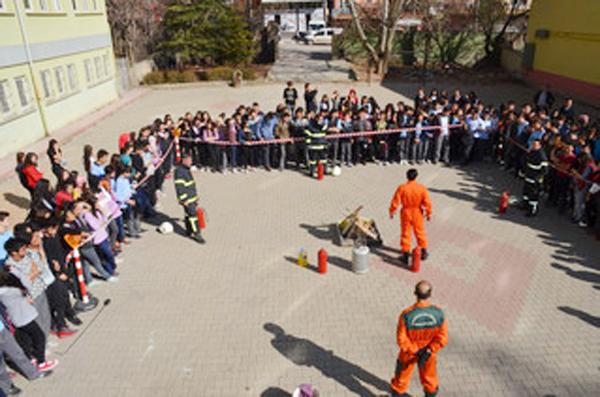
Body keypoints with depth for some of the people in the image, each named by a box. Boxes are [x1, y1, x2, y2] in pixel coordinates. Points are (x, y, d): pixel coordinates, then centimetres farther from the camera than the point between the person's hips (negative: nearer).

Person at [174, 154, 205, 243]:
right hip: (187, 199, -10)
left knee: (189, 214, 17)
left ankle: (189, 231, 29)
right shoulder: (179, 171, -19)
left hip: (192, 197, 10)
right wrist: (184, 200, -22)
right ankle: (197, 234, -4)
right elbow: (179, 187, -21)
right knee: (192, 215, -8)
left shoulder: (187, 169, 12)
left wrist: (195, 196, 26)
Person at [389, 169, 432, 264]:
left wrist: (392, 212, 3)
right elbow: (427, 202, -9)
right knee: (420, 232, 19)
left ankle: (405, 255, 16)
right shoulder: (422, 188, -13)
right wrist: (429, 213, 6)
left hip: (406, 214, -1)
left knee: (406, 233, 10)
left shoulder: (402, 188, -16)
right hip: (417, 214, 1)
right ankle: (423, 252, 32)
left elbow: (395, 201, -12)